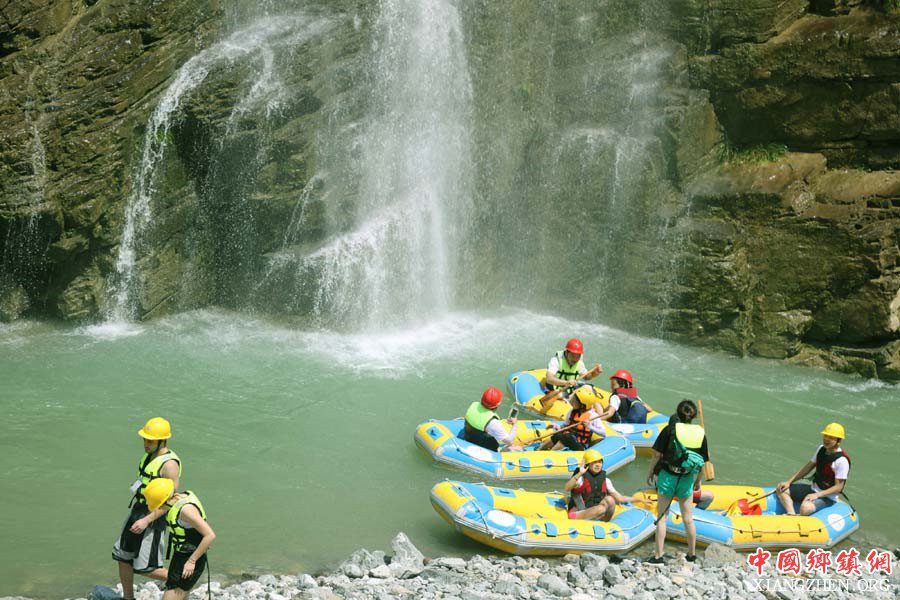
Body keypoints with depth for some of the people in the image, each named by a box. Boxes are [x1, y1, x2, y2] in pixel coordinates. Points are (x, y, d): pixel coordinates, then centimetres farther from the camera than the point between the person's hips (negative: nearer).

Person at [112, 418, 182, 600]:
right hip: (137, 510, 9)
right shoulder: (150, 455, 4)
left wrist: (146, 521, -27)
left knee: (145, 568, -2)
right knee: (123, 557, 14)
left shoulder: (169, 464, -23)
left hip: (153, 517, -9)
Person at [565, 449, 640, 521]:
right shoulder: (582, 478, -7)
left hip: (599, 517, 4)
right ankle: (573, 516, -29)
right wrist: (579, 474, -37)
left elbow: (620, 498, 13)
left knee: (609, 499, -24)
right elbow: (567, 488, -27)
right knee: (601, 509, -34)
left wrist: (638, 499, 9)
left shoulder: (605, 480, 10)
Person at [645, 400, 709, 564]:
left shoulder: (669, 430, -10)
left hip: (667, 476, -2)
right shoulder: (701, 433, -2)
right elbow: (702, 462, 4)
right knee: (688, 519, 15)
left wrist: (650, 472, 4)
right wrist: (697, 481, 17)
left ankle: (658, 556, 4)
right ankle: (692, 554, 26)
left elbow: (657, 454, -10)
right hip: (687, 479, 3)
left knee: (661, 518, 4)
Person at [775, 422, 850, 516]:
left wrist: (817, 495, -26)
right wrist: (789, 482, 5)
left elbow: (838, 487, -18)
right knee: (782, 489, -4)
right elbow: (808, 467, 12)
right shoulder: (821, 449, 3)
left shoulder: (842, 460, -20)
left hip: (827, 497, -9)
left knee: (805, 507, -37)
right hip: (813, 488, 9)